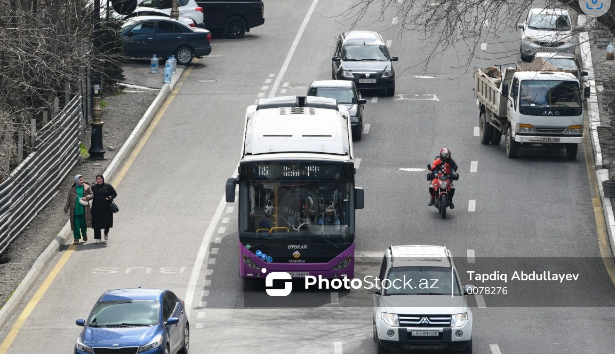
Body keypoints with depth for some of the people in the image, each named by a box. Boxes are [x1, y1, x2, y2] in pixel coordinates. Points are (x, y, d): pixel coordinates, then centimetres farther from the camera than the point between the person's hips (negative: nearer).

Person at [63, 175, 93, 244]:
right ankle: (76, 238, 7)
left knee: (83, 224, 7)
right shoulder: (72, 189, 2)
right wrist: (66, 209, 6)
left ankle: (84, 234, 36)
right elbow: (68, 199, 6)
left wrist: (86, 197, -17)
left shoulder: (87, 187, 2)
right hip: (75, 210, 0)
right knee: (76, 225, 0)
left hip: (84, 210, 0)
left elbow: (92, 195, 4)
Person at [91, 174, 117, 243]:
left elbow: (114, 194, 5)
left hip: (106, 208, -1)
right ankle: (98, 238, 5)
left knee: (107, 221, -1)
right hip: (96, 208, 1)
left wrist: (110, 197, -14)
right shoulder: (93, 187, 7)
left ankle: (106, 233, 30)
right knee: (97, 223, -2)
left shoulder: (108, 186, 4)